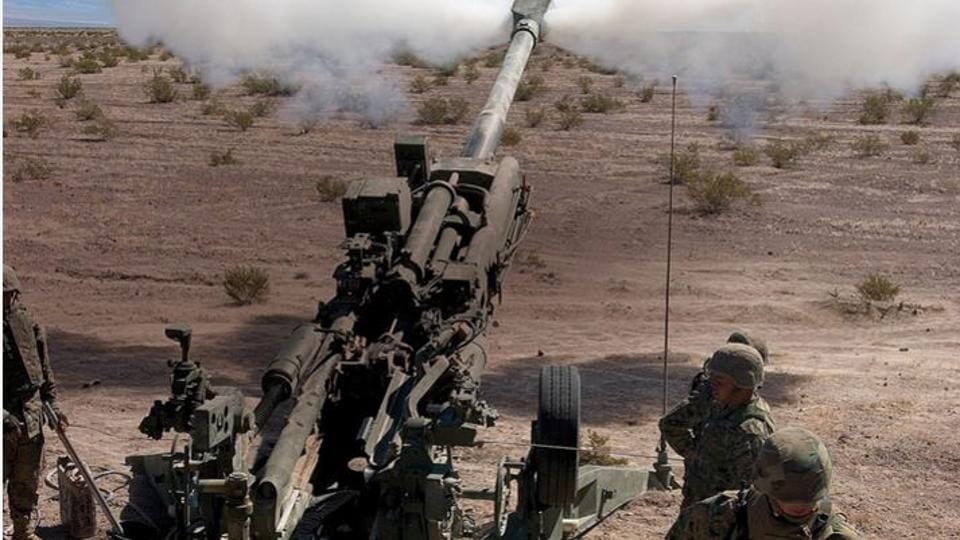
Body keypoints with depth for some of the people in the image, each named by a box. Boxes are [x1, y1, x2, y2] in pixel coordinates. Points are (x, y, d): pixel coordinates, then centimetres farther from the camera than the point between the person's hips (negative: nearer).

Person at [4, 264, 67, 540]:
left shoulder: (27, 322, 5)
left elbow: (45, 369, 14)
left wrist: (52, 404, 8)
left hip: (31, 415, 5)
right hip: (5, 417, -5)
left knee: (28, 481, 15)